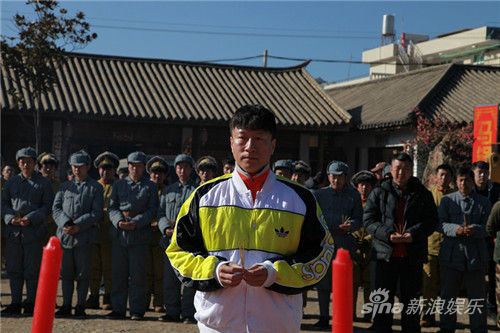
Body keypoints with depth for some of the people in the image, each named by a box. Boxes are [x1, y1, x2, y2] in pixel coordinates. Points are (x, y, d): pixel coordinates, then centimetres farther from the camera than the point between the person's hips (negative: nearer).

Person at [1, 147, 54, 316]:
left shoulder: (44, 183, 5)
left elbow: (47, 206, -2)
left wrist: (30, 219, -15)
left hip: (34, 232, -3)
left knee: (32, 270, -1)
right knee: (14, 269, 6)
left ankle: (31, 304, 9)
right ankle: (15, 303, 15)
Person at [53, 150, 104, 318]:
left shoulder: (96, 187, 3)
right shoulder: (65, 186, 15)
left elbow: (96, 212, -5)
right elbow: (56, 207, 8)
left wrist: (78, 226, -14)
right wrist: (65, 223, -11)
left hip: (84, 235, -3)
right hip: (65, 235, 3)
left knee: (83, 272, 1)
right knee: (66, 272, 7)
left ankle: (80, 306, 9)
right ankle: (66, 306, 14)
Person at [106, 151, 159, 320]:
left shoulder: (150, 186, 7)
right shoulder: (119, 184, 15)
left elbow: (152, 210, -1)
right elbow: (112, 207, 8)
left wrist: (135, 222, -15)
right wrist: (119, 221, -12)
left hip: (140, 234, -2)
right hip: (119, 233, 3)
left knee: (137, 274, 0)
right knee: (118, 273, 4)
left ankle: (137, 310, 7)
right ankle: (118, 309, 11)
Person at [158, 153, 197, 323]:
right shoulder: (168, 191, 19)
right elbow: (161, 213, 13)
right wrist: (167, 228, -7)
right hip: (170, 240, 4)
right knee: (169, 279, 4)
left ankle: (188, 314, 2)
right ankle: (172, 312, 13)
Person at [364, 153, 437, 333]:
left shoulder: (422, 193, 7)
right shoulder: (379, 193, 6)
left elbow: (432, 220, 4)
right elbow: (369, 219, 0)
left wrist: (414, 233, -13)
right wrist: (388, 234, -15)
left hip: (413, 255, 0)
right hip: (386, 254, 0)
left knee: (411, 299, 9)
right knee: (383, 299, 6)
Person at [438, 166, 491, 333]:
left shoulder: (484, 202, 9)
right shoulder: (447, 200, 9)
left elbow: (488, 227, 1)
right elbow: (441, 224, 0)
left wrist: (475, 229, -20)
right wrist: (455, 229, -19)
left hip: (475, 256, 0)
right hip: (451, 255, 0)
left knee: (477, 296, 3)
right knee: (448, 294, 9)